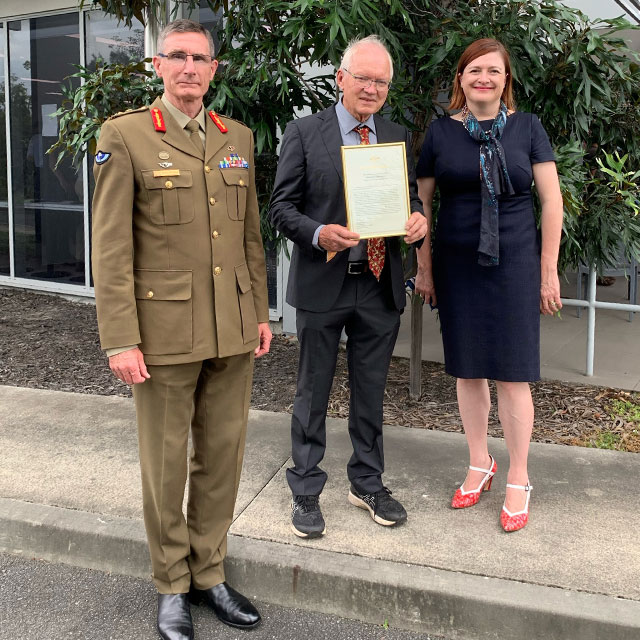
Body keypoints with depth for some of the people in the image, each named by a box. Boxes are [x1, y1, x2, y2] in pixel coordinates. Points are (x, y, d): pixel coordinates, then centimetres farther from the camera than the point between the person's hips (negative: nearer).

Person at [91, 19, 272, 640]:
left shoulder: (238, 138, 11)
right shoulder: (124, 136, -4)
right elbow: (110, 247, -8)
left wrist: (261, 311, 11)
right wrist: (120, 340, -12)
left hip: (232, 332, 5)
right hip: (165, 331, -4)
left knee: (223, 455, 12)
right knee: (165, 463, 7)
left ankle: (208, 572, 29)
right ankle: (172, 585, 25)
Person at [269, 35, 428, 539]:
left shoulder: (398, 137, 10)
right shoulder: (304, 133, -3)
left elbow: (411, 196, 14)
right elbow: (282, 208, -5)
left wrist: (418, 219, -10)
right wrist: (319, 234, -24)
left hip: (380, 287, 4)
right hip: (323, 284, -3)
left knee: (371, 393, 15)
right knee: (313, 394, 8)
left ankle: (368, 483, 33)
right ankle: (306, 491, 23)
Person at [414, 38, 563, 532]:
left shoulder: (527, 127, 1)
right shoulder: (441, 132, 3)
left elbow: (552, 201, 2)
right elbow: (421, 203, 9)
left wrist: (549, 271, -1)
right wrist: (424, 268, 7)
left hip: (514, 264, -2)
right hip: (457, 266, 2)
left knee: (512, 375, 0)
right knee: (468, 370, 9)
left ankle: (519, 480, 16)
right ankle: (480, 464, 28)